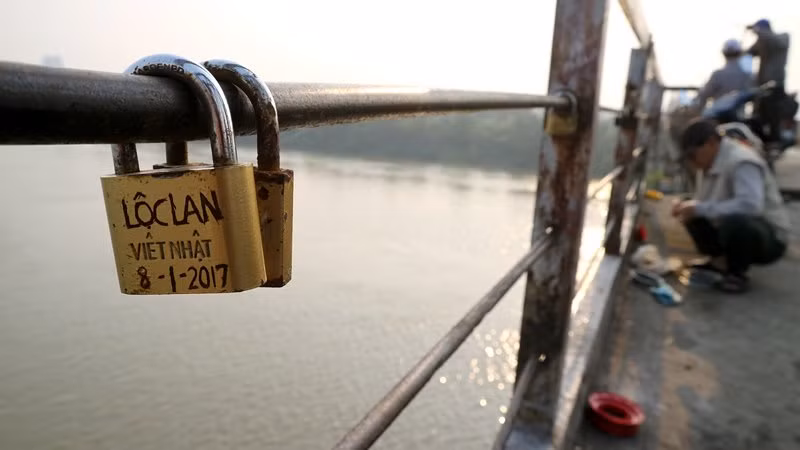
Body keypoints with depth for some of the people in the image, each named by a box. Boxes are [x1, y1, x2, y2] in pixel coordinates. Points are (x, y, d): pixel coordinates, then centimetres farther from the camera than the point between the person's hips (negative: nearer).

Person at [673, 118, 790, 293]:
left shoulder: (741, 162, -24)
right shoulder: (714, 162, 1)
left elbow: (751, 205, -40)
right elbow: (708, 202, 13)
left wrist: (700, 208, -34)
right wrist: (690, 206, -9)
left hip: (771, 238, -8)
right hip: (738, 227, 9)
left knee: (734, 222, -38)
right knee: (693, 216, 0)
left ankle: (737, 274, -11)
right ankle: (720, 261, 7)